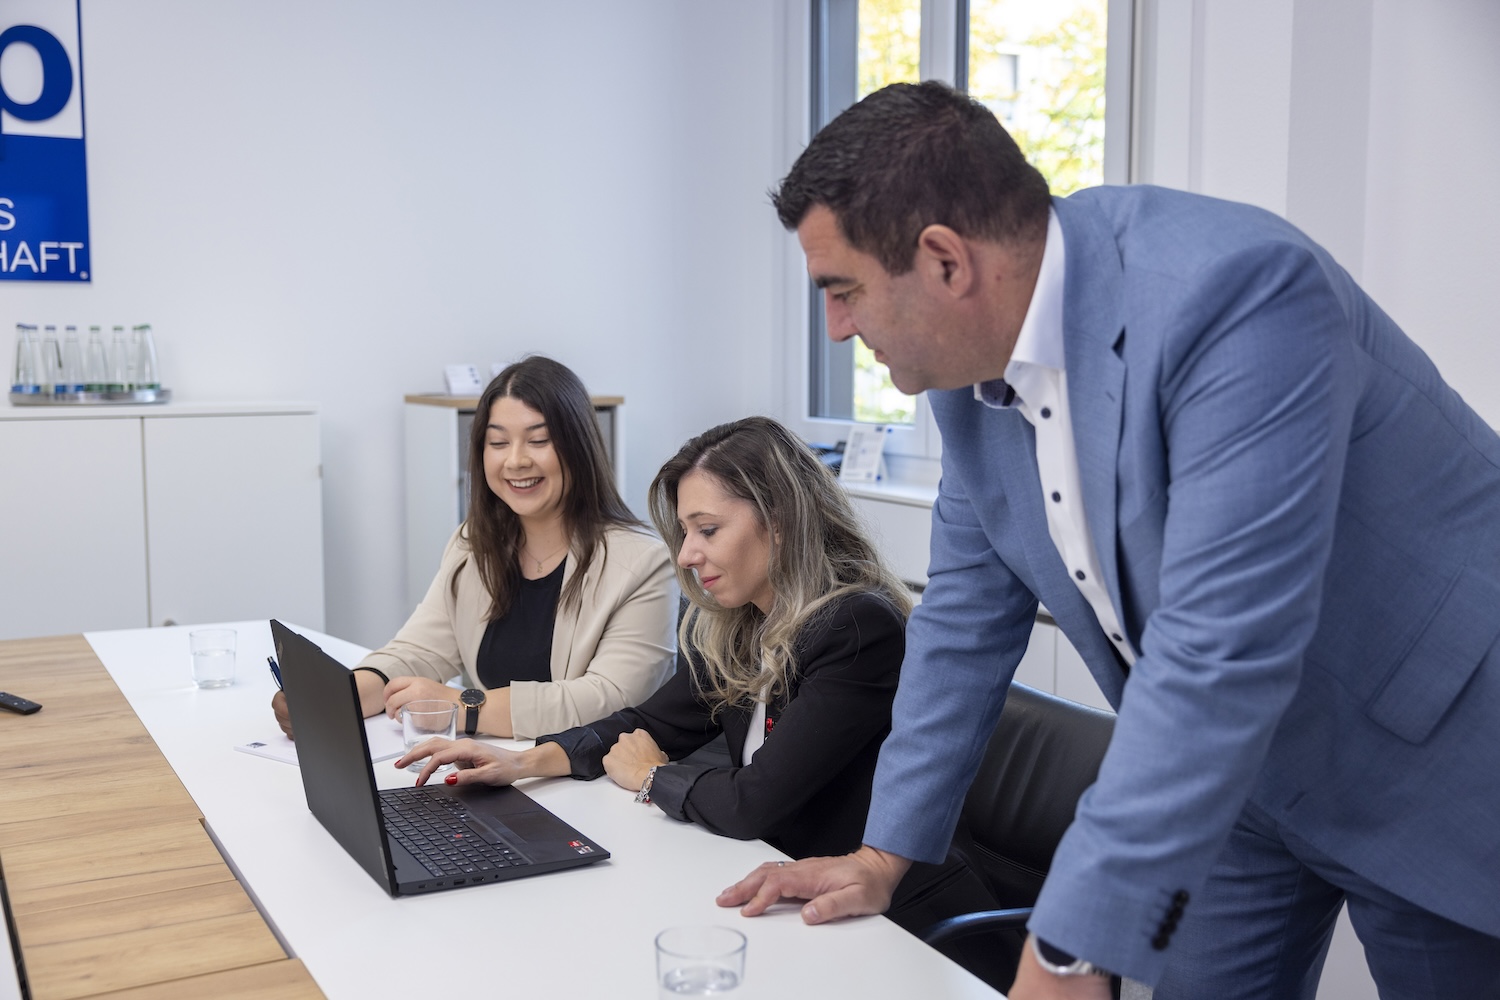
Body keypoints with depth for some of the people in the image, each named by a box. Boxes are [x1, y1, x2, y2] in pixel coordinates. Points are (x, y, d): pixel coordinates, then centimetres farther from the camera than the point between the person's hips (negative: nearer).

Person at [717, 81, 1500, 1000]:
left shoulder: (1232, 290, -32)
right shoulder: (971, 369, -6)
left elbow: (1218, 656, -36)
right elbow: (967, 615, 4)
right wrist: (884, 856, 6)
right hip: (1238, 768, 7)